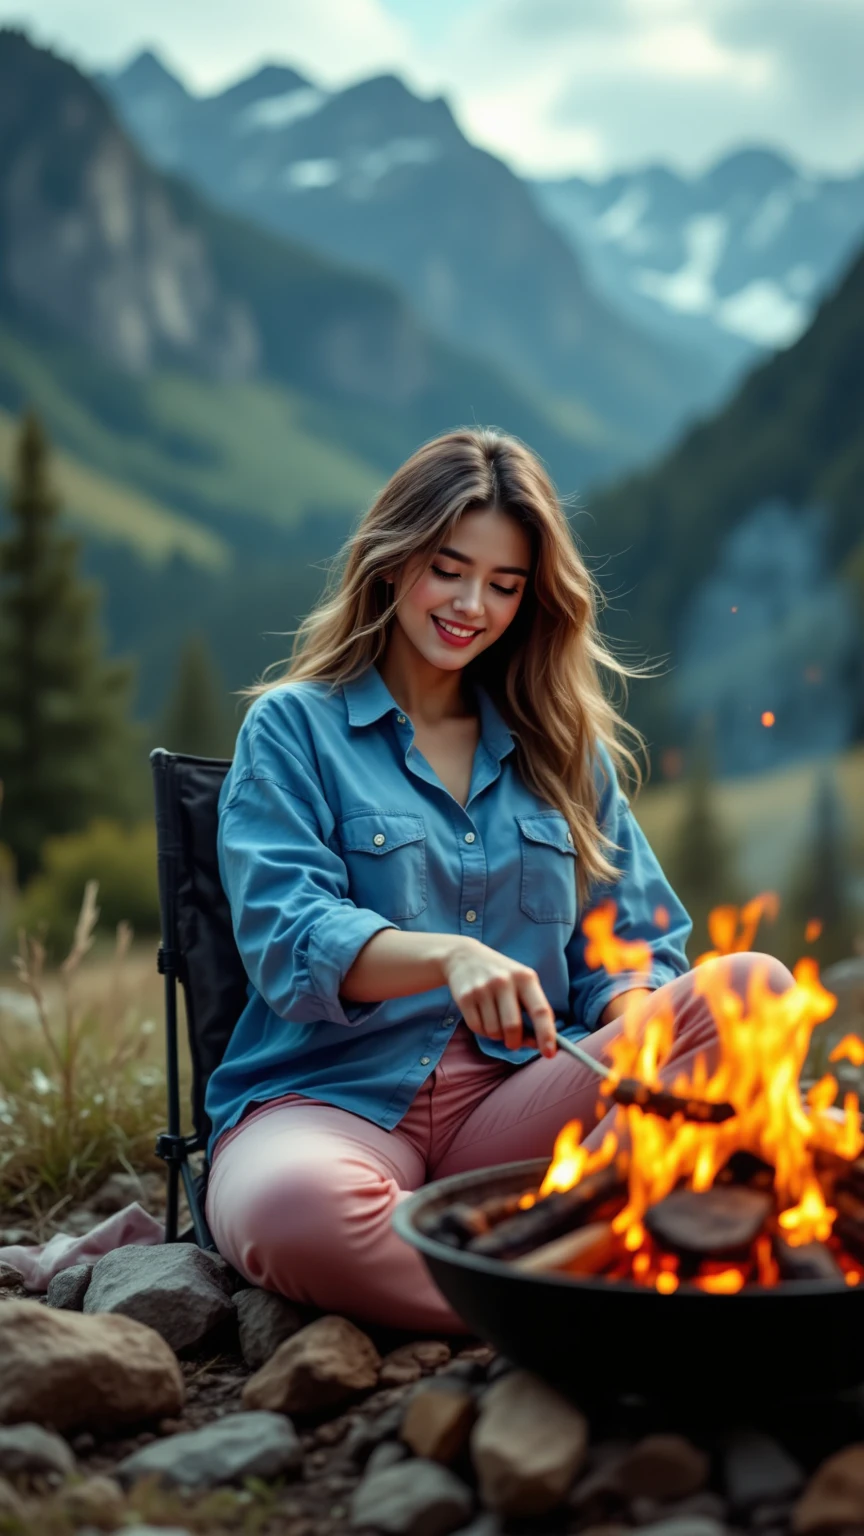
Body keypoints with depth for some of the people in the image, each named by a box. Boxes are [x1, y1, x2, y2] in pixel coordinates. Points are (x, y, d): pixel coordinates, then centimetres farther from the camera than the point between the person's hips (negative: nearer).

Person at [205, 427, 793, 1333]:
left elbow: (628, 948, 15)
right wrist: (449, 956, -28)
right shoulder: (292, 729, 7)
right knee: (293, 1206, -40)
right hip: (332, 1098, -3)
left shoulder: (559, 749, 19)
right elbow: (285, 935, -8)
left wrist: (636, 1025, -10)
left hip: (514, 1103, 4)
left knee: (756, 989, -21)